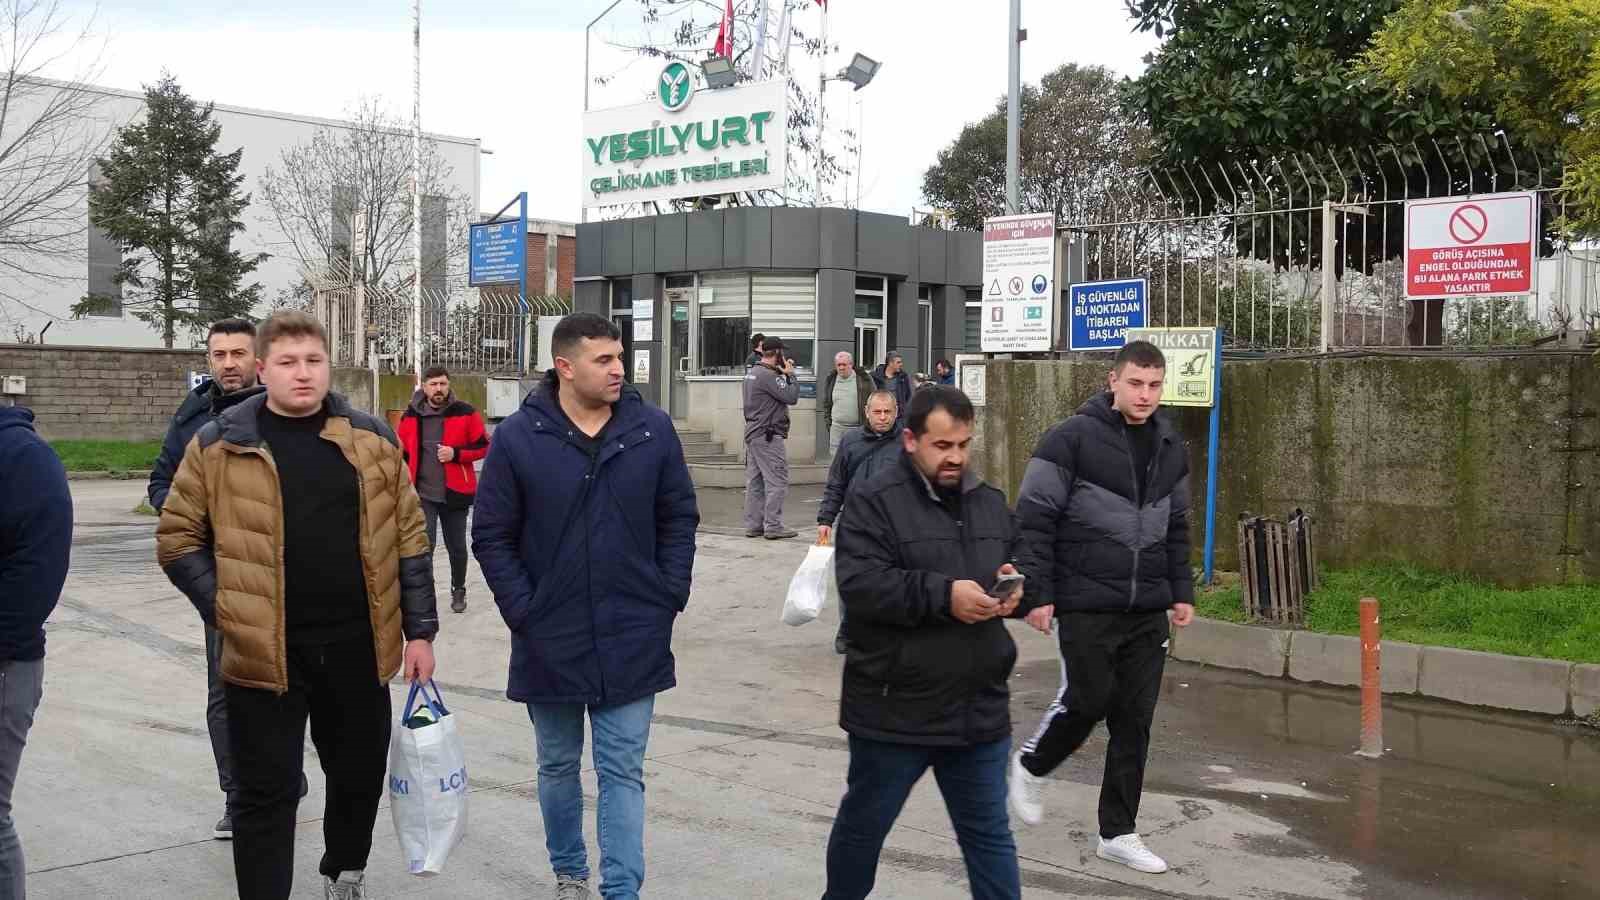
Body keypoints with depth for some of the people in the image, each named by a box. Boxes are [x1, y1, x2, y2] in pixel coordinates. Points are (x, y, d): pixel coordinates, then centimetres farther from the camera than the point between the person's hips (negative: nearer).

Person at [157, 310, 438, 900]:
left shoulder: (372, 439, 3)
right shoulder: (219, 445, -2)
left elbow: (408, 538, 6)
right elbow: (178, 538, 4)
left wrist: (419, 630, 3)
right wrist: (225, 609, -6)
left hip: (358, 645, 3)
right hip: (263, 651, -2)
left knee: (360, 774, 17)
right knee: (267, 791, 3)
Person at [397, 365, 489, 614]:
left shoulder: (465, 413, -5)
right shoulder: (411, 416, 2)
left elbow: (484, 447, -2)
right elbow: (403, 453, 13)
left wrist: (456, 453, -17)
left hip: (455, 493, 0)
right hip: (423, 494, 0)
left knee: (456, 547, 13)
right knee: (424, 545, -10)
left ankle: (458, 591, 35)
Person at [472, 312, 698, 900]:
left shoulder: (653, 429, -4)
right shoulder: (517, 438, -9)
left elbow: (679, 519, 4)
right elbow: (491, 537, -4)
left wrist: (669, 597, -1)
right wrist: (523, 611, -8)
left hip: (633, 639, 0)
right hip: (550, 641, 0)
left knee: (623, 772, 4)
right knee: (559, 767, 17)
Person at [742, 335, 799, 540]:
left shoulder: (751, 373, 14)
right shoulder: (768, 376, -17)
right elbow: (791, 397, -19)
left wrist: (784, 374, 10)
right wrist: (790, 374, -7)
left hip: (752, 433, 10)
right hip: (769, 435, -10)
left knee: (754, 481, 11)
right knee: (777, 481, -5)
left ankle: (753, 525, 15)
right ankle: (773, 526, -4)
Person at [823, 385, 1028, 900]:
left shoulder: (990, 503, 11)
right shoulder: (872, 502, -10)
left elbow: (1020, 566, 21)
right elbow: (860, 586, -21)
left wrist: (1012, 589, -4)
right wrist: (942, 594, -28)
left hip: (979, 709, 4)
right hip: (894, 710, -4)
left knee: (990, 835, 11)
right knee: (863, 825, 16)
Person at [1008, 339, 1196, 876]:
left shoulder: (1171, 449, 10)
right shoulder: (1071, 440, -10)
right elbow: (1034, 519, -10)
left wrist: (1182, 591, 13)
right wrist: (1038, 593, -13)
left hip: (1148, 612, 5)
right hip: (1086, 607, -5)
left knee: (1135, 720, 6)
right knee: (1088, 700, -2)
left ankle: (1118, 833, 18)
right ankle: (1031, 767, 29)